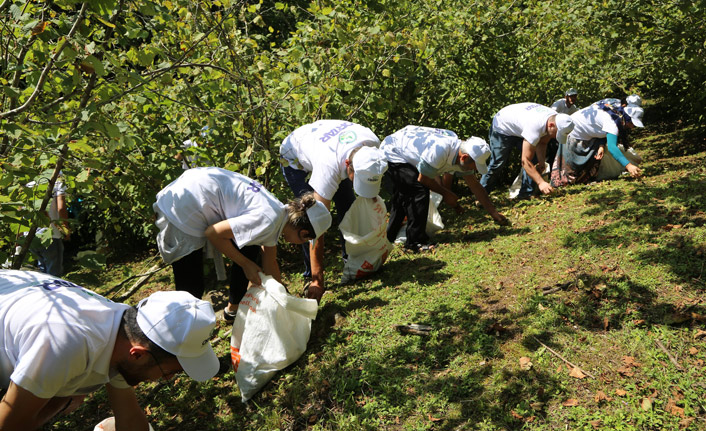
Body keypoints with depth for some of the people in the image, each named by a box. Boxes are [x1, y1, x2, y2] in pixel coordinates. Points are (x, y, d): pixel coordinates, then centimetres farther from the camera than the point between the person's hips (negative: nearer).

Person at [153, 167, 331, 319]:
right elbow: (213, 234, -19)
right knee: (191, 290, -8)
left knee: (251, 249, 14)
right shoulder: (269, 221, -23)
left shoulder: (279, 211, 6)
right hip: (183, 208, -9)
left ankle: (233, 307, 29)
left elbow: (270, 263, 17)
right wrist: (246, 264, -9)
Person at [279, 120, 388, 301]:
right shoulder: (329, 167, -47)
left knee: (347, 207, 0)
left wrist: (371, 194, -2)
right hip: (295, 157, -5)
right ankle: (312, 277, -6)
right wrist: (317, 280, -42)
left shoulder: (373, 144, -32)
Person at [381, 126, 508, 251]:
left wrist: (494, 213, 4)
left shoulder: (462, 153, -9)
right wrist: (446, 194, -7)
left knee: (404, 196, 19)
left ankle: (390, 237, 35)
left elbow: (475, 185, 1)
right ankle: (416, 242, -12)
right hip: (391, 152, -9)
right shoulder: (439, 151, -36)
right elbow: (423, 179, -21)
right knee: (420, 191, -21)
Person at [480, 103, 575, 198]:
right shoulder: (535, 126, -44)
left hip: (519, 128, 7)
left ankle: (527, 193, 2)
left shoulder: (556, 119, -20)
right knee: (497, 164, -8)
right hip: (502, 127, -7)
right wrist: (541, 182, -45)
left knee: (533, 160, -5)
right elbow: (525, 160, -42)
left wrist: (541, 162, -20)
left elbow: (542, 143, -4)